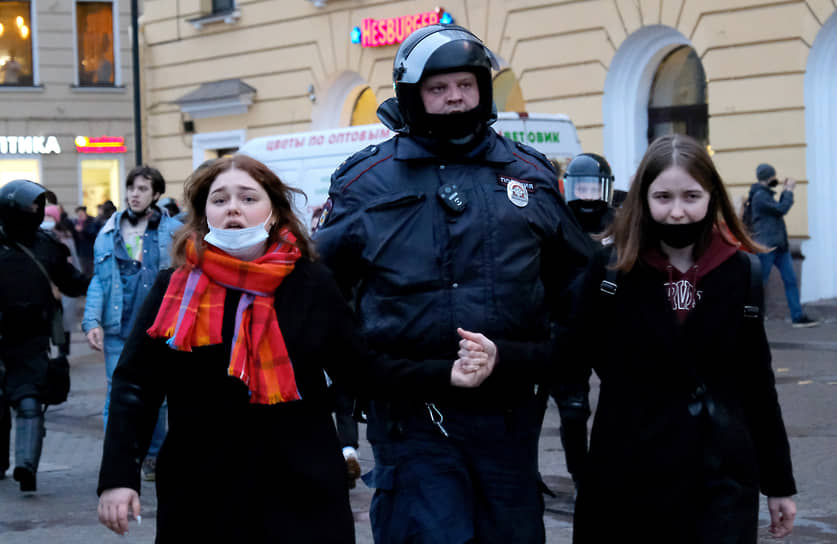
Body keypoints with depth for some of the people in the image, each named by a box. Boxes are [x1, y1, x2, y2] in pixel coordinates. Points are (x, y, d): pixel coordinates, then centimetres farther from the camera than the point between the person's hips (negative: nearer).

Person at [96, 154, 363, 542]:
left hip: (301, 495, -1)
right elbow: (135, 386, 1)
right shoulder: (177, 288, 1)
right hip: (198, 493, 1)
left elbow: (358, 375, 4)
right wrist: (118, 476, -6)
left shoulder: (314, 285, 0)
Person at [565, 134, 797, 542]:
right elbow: (572, 360, -3)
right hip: (627, 472, -1)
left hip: (722, 477, 1)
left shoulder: (741, 273, 1)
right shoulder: (612, 267, -4)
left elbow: (757, 384, 8)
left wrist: (778, 482, 10)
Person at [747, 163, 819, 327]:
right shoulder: (759, 195, -13)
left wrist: (785, 191, 16)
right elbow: (782, 209, -16)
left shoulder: (766, 194, 18)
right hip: (766, 246, -9)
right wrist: (788, 190, -6)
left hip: (779, 246, 9)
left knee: (791, 280, 4)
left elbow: (778, 210, 21)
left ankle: (798, 316, 4)